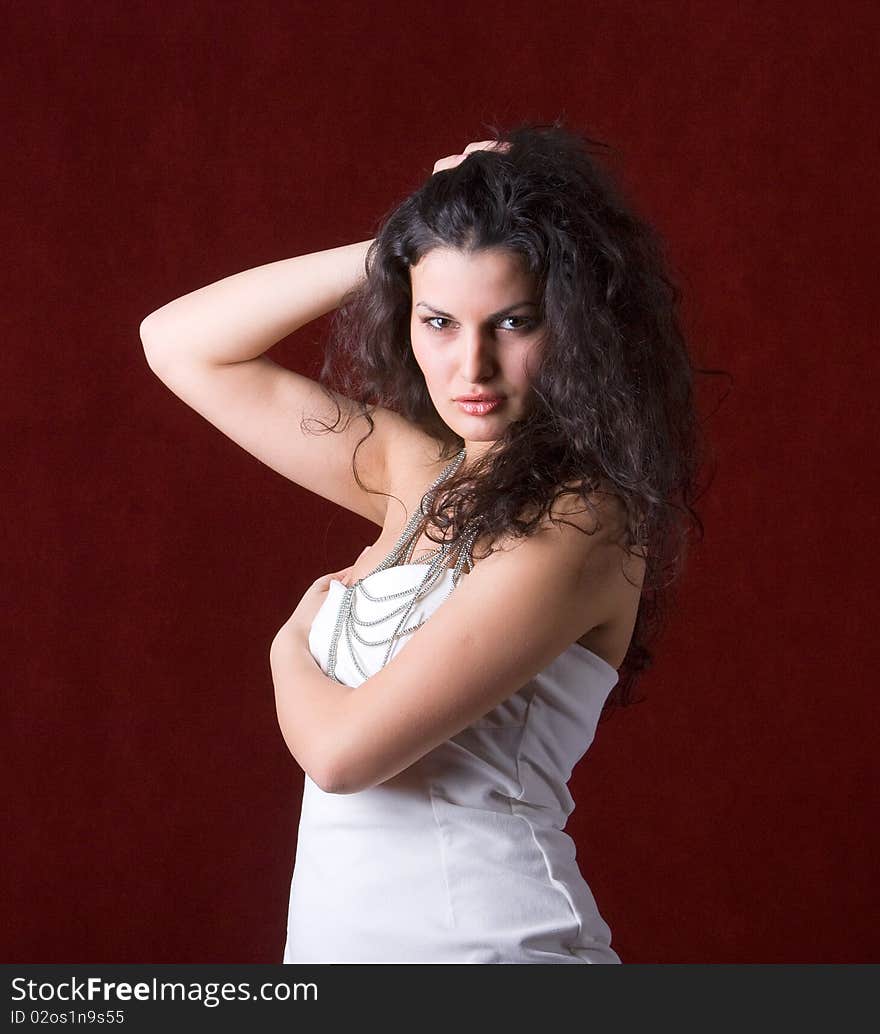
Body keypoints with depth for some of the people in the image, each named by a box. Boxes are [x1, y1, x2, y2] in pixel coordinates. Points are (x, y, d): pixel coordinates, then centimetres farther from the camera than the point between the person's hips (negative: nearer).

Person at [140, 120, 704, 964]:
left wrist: (294, 647, 0)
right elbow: (179, 343, 7)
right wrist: (394, 251, -2)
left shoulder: (576, 520, -19)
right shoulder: (418, 471, 3)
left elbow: (344, 746, -21)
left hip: (483, 935, -7)